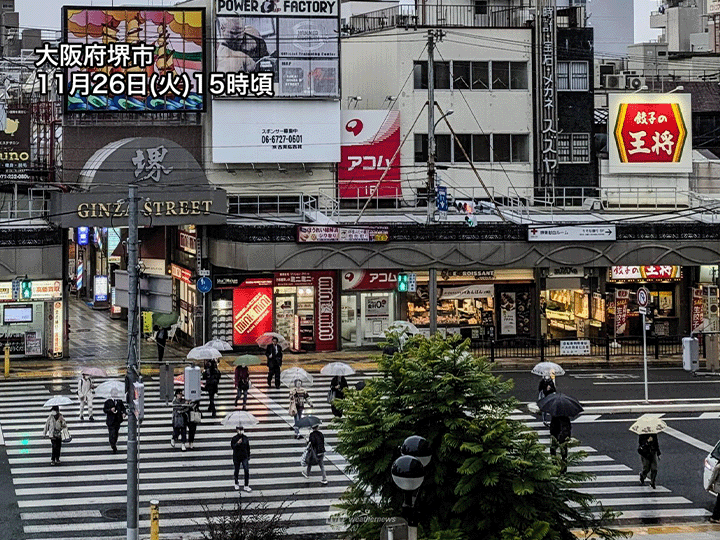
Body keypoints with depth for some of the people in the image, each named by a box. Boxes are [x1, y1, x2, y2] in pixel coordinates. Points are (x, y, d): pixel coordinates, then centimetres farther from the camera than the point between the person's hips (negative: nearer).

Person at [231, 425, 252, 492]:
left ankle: (246, 486, -4)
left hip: (244, 457, 2)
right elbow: (232, 447, -16)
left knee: (246, 471, -9)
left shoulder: (245, 438, 1)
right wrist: (237, 443, -33)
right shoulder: (234, 439, -8)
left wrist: (248, 456, 12)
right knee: (237, 471, 11)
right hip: (236, 457, -2)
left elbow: (248, 447, 10)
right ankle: (236, 484, 34)